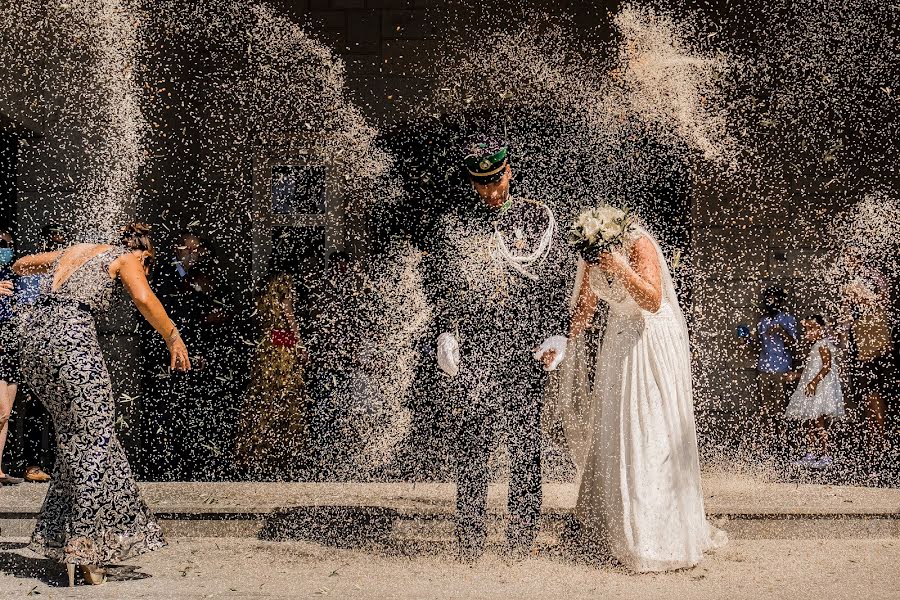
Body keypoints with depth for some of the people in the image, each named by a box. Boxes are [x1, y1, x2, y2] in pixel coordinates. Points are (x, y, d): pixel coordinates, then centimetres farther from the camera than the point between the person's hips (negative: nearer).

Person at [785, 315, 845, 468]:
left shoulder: (823, 345, -12)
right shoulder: (816, 346, 17)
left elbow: (827, 366, -22)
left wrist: (814, 381, -29)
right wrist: (795, 375, 29)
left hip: (820, 387, -11)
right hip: (812, 389, 11)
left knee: (818, 422, -11)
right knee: (811, 422, 13)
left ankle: (825, 456, -10)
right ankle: (810, 454, 18)